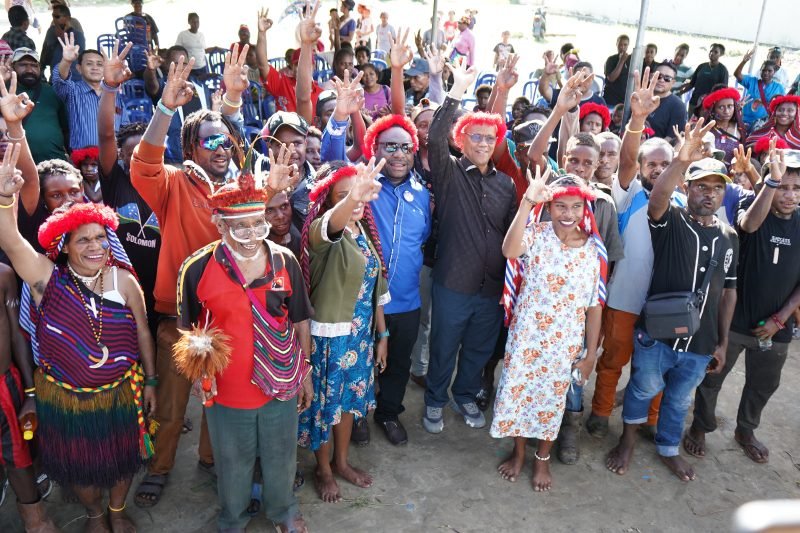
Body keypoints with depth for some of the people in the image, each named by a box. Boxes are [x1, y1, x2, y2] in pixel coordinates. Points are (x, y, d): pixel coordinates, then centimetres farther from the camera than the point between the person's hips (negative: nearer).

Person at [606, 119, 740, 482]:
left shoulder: (729, 237, 5)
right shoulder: (669, 221, -8)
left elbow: (728, 291, 10)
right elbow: (657, 197, -32)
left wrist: (723, 342, 9)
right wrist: (682, 160, -48)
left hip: (700, 344, 4)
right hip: (656, 333, -4)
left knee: (680, 400, 21)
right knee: (644, 388, 15)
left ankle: (668, 449, 44)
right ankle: (628, 438, 41)